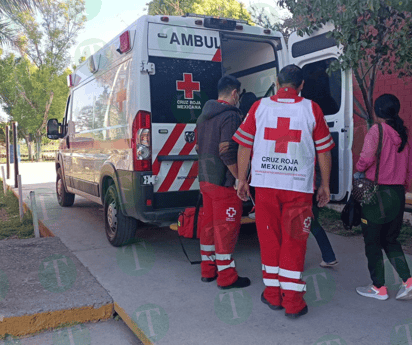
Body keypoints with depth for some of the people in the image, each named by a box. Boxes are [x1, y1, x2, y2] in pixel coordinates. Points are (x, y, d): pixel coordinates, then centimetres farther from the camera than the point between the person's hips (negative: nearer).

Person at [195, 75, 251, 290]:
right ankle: (226, 277, 6)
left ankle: (208, 270, 26)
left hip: (205, 179, 9)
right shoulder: (230, 115, -15)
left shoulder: (204, 115, 14)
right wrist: (240, 178, -16)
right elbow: (227, 152, -22)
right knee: (227, 227, -1)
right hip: (224, 181, -9)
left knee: (209, 223, 16)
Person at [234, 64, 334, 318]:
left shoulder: (259, 107, 2)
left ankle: (273, 295, 23)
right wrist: (325, 186, 13)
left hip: (264, 184, 1)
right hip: (299, 186, -1)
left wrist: (242, 180, 12)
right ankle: (293, 302, 12)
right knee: (294, 242, 6)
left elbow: (244, 146, 3)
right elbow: (324, 151, 3)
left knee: (269, 239, 12)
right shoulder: (311, 109, 0)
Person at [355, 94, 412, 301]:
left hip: (376, 192, -6)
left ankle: (379, 288, 14)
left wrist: (358, 169, 0)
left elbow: (367, 158, -21)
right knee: (390, 240, 19)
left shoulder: (377, 130, -10)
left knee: (372, 241, 6)